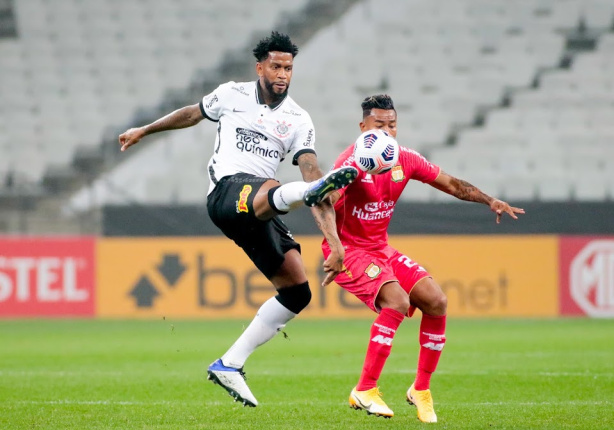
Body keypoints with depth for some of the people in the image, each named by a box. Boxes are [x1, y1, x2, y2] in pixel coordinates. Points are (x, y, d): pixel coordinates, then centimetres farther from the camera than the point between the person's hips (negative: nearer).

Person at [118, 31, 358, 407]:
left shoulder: (299, 120, 11)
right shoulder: (232, 95, 10)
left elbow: (312, 175, 0)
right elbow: (193, 114, 31)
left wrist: (335, 242, -10)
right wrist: (144, 131, 44)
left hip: (263, 215, 5)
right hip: (227, 191, -5)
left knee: (297, 292, -6)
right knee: (268, 191, -41)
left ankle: (229, 365, 2)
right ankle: (312, 191, -80)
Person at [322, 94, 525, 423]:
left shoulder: (405, 159, 0)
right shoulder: (353, 162, -20)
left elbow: (450, 184, 10)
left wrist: (490, 201, -3)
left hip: (381, 249, 7)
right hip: (348, 249, -7)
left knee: (436, 301, -5)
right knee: (397, 300, -29)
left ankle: (421, 389, 10)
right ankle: (364, 391, -21)